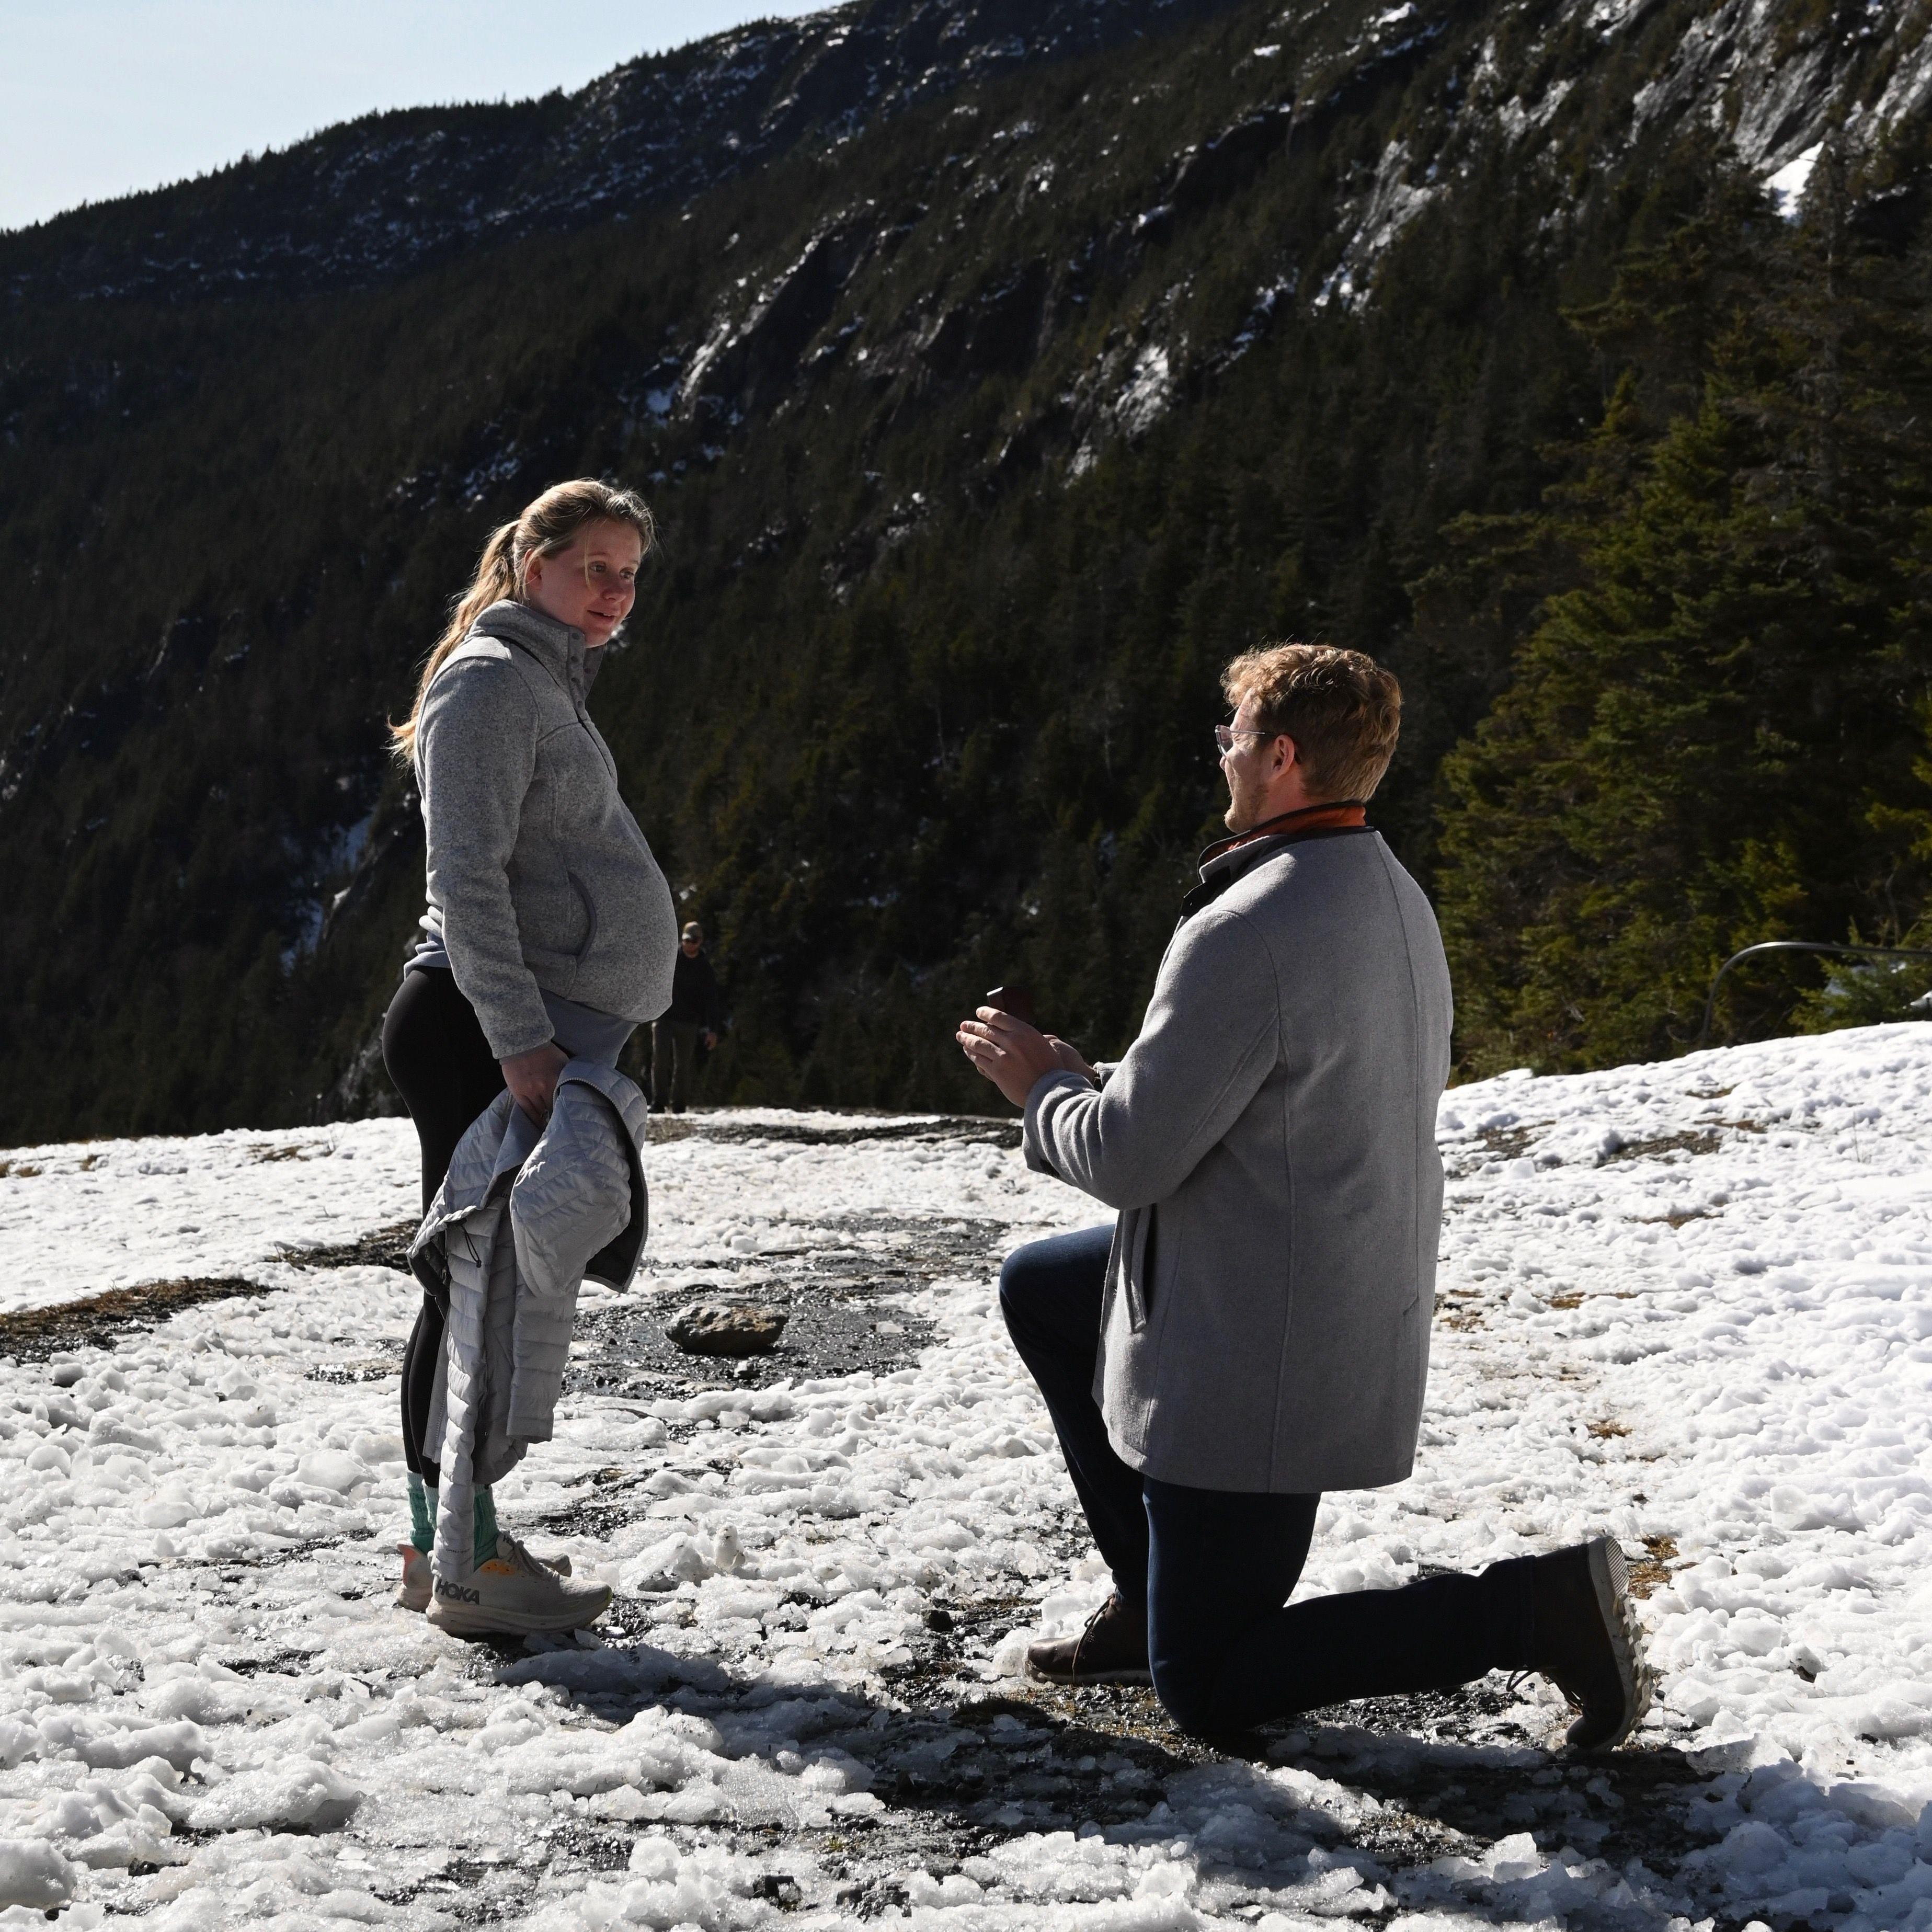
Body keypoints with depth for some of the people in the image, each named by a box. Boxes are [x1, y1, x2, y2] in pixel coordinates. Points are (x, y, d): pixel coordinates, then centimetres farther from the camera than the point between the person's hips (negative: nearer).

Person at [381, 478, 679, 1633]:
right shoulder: (494, 681, -9)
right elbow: (468, 878, -18)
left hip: (543, 1038, 10)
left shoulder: (550, 685, 22)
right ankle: (458, 1549, -2)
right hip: (484, 1032, -10)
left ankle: (454, 1539, 18)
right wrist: (524, 1041, -24)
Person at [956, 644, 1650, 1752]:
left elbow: (1130, 1156, -22)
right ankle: (1160, 1600, 29)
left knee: (1206, 1692, 4)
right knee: (1036, 1287, 27)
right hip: (1351, 1305, 10)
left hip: (1259, 1364, -10)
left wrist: (1040, 1086, -2)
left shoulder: (1248, 934, -27)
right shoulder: (1394, 900, 5)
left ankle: (1537, 1611, -7)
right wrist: (1081, 1079, 12)